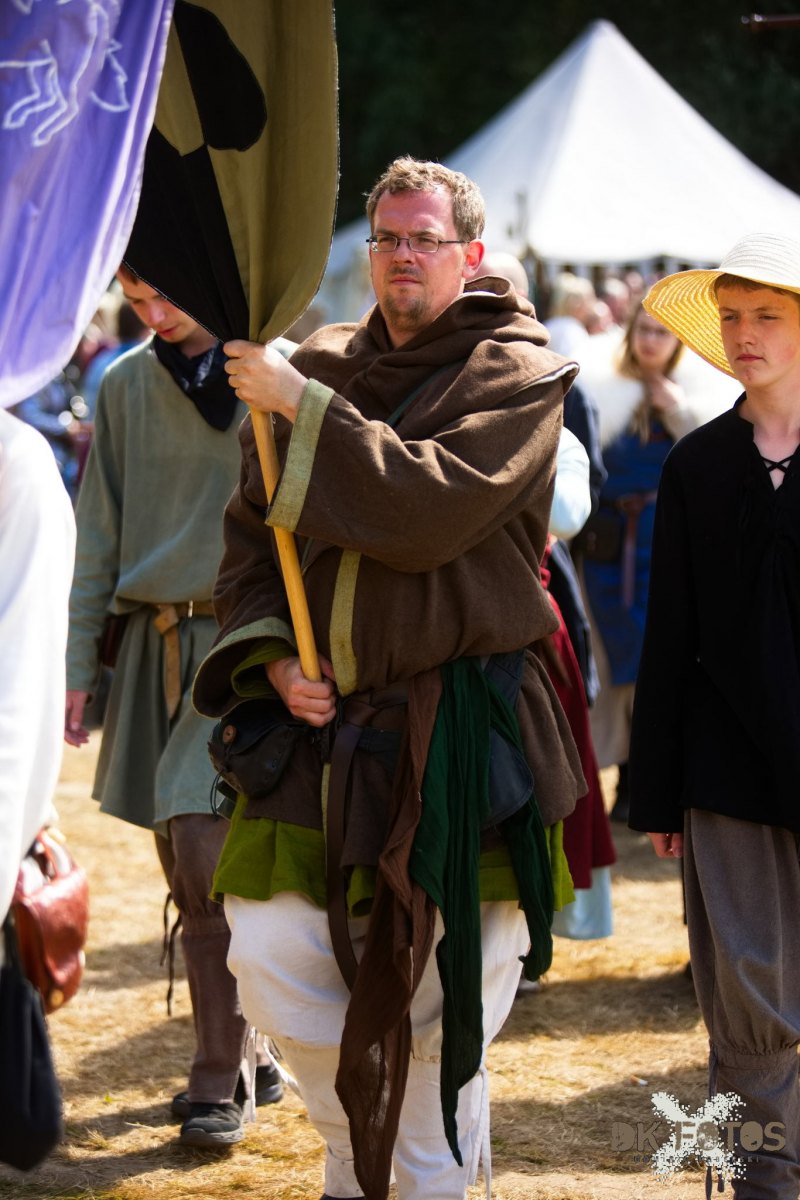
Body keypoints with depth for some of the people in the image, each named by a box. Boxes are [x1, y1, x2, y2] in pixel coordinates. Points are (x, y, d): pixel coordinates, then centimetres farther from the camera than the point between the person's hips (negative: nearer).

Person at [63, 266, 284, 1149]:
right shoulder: (126, 387, 10)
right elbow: (98, 535, 11)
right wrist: (77, 663, 6)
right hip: (155, 643, 4)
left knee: (209, 839, -15)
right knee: (189, 874, 6)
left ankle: (220, 1081, -7)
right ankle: (245, 1050, 19)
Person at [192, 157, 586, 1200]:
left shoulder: (518, 374, -3)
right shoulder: (322, 366, 11)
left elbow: (434, 505, -20)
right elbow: (250, 533, 15)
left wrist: (302, 408, -18)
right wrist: (271, 654, -1)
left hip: (461, 730, -4)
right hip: (325, 721, 4)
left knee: (442, 994, -1)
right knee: (268, 954, -1)